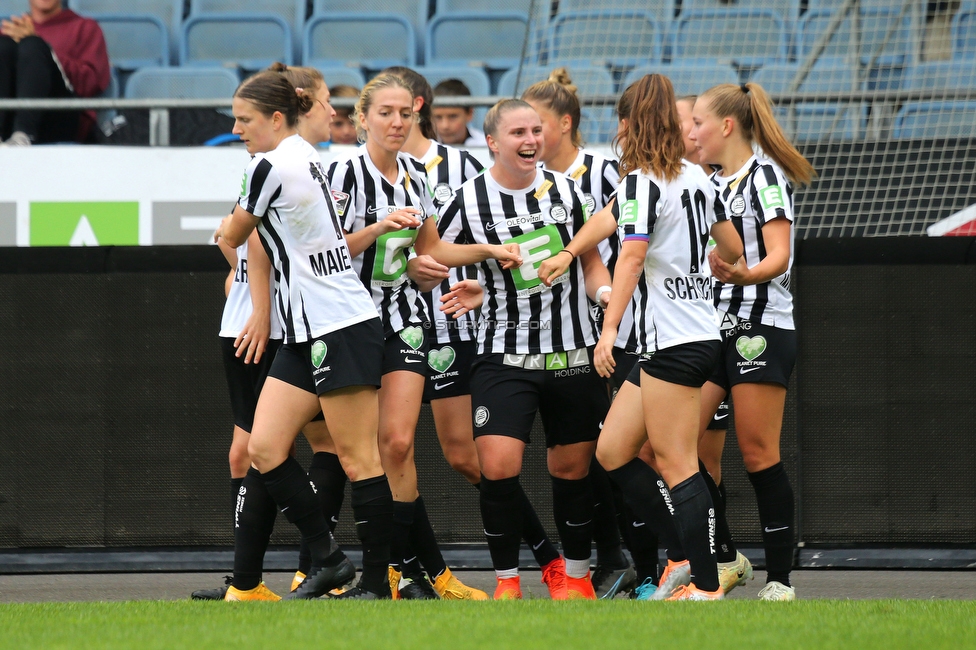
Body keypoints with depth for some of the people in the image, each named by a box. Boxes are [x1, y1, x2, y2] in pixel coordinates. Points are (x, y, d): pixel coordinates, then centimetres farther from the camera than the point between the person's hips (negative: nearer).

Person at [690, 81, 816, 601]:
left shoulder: (765, 176, -8)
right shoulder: (710, 184, 16)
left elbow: (778, 256, -18)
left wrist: (745, 274, -38)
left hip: (762, 330, -8)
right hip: (713, 331, 8)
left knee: (758, 454, -7)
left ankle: (780, 578, 0)